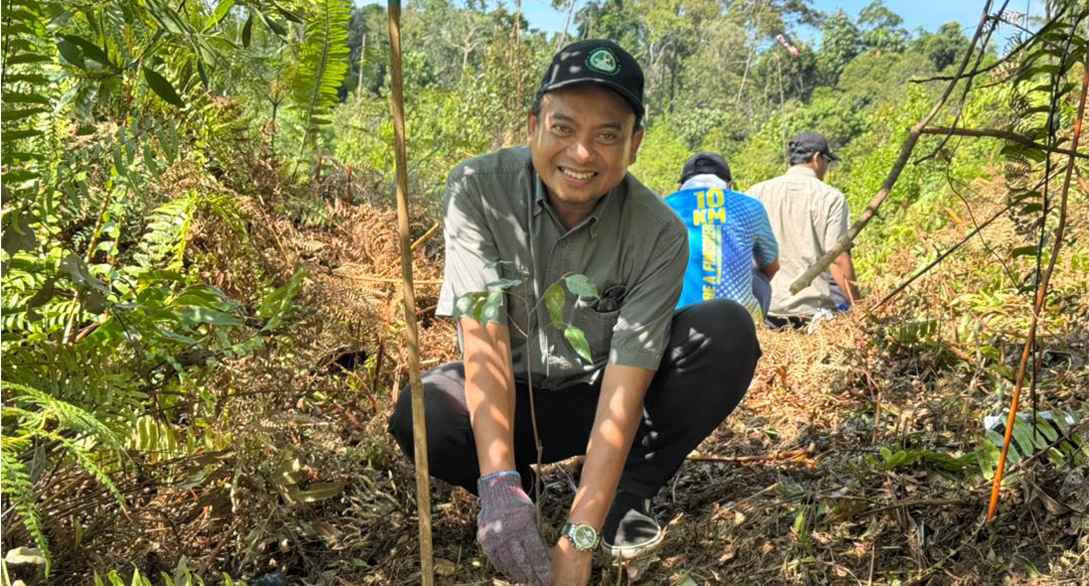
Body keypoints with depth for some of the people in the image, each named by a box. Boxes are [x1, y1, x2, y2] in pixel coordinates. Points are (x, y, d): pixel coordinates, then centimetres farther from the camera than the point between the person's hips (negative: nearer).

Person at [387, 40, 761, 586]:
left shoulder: (659, 233, -20)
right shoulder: (477, 189, -20)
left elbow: (625, 385, -25)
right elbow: (485, 337, -27)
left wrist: (580, 538, -31)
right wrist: (498, 485, -39)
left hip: (600, 397, 1)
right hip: (510, 400, 0)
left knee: (728, 331, -24)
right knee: (420, 413, -33)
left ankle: (624, 498, -7)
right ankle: (516, 485, 0)